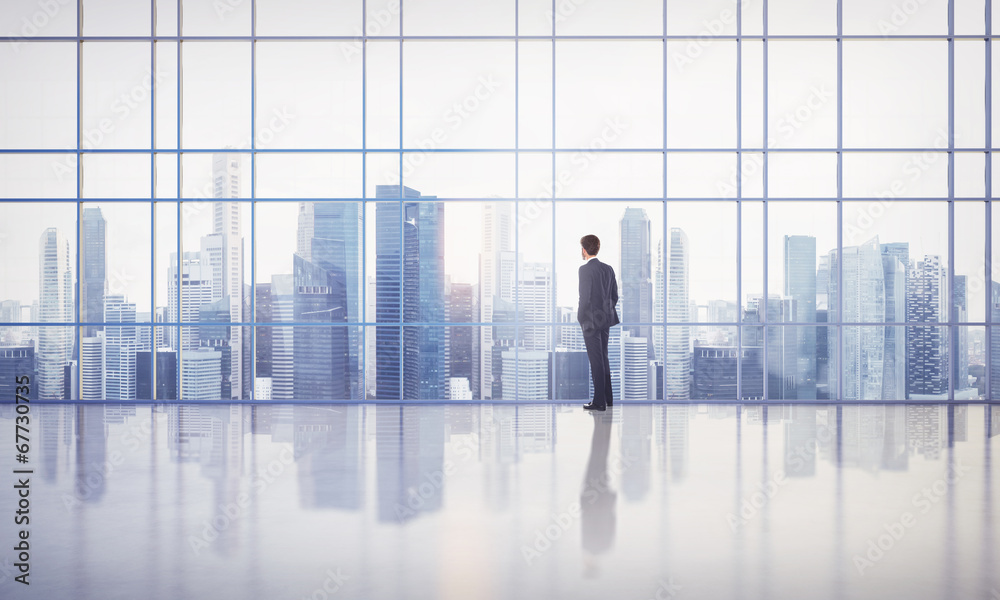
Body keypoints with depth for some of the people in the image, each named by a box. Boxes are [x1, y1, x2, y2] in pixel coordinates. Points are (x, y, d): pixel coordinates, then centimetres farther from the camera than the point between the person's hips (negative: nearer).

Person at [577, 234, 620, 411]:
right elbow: (615, 295, 11)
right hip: (606, 319, 8)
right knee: (603, 358, 17)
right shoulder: (608, 269, 8)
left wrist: (580, 318, -7)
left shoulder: (585, 269, -14)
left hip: (591, 321, -7)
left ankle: (599, 401, 0)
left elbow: (585, 296, -18)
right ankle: (608, 398, 22)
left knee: (596, 361, -3)